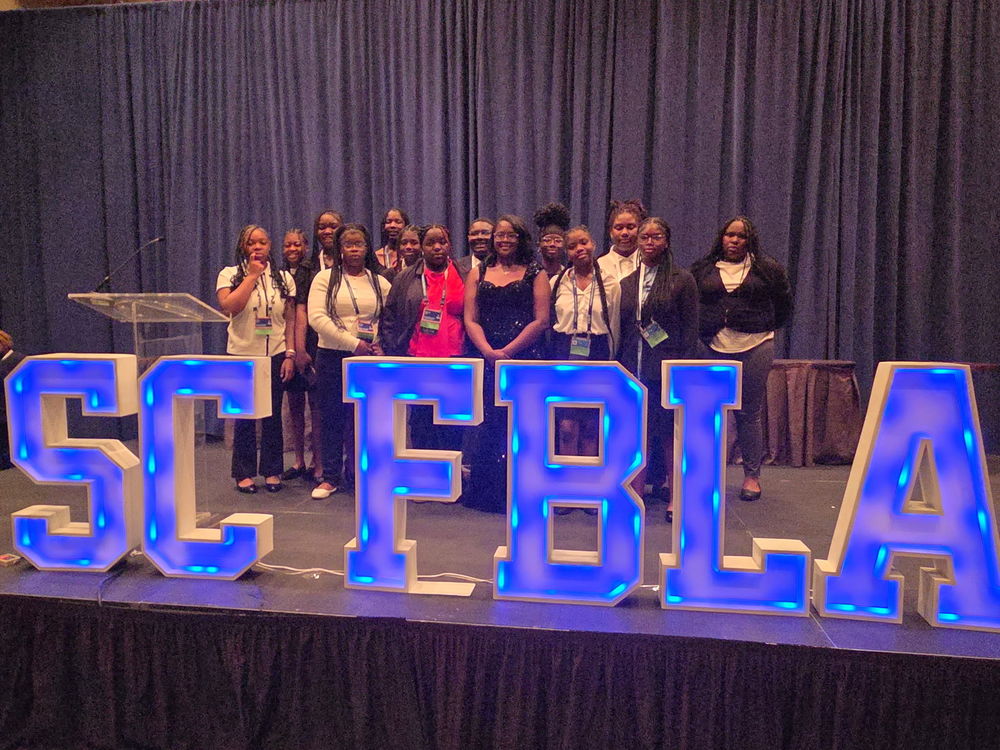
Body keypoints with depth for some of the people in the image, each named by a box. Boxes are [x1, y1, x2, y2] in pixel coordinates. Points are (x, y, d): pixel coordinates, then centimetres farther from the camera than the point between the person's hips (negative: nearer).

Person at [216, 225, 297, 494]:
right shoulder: (230, 275, 1)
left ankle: (271, 470, 17)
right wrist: (252, 275, -13)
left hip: (275, 355, 2)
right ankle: (244, 473, 15)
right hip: (242, 355, -1)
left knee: (272, 416, 6)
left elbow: (290, 320, 6)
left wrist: (290, 355, -2)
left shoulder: (283, 278, 7)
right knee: (244, 416, 3)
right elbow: (228, 307, -17)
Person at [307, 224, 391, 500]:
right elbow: (316, 317, -8)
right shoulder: (325, 278, 3)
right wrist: (352, 343, -14)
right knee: (332, 417, 4)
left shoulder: (380, 282, 11)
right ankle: (330, 477, 15)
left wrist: (381, 345, -10)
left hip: (370, 360, 1)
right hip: (332, 357, -1)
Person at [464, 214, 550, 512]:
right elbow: (471, 319, 7)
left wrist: (507, 352, -10)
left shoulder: (535, 274, 7)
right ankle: (487, 492, 12)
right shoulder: (478, 273, 14)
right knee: (487, 424, 3)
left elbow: (541, 321, -2)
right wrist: (489, 352, -10)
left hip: (524, 360, -2)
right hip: (486, 361, 2)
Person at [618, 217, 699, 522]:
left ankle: (674, 497, 15)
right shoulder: (627, 282, 11)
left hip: (668, 368, -3)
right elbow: (621, 329, 12)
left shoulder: (682, 280, 0)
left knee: (670, 432, 4)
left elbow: (691, 328, -2)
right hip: (635, 368, 3)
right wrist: (619, 367, 5)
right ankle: (636, 495, 14)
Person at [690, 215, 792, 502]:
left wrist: (769, 329, 16)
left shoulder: (766, 268, 6)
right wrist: (700, 331, 10)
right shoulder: (703, 269, 7)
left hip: (754, 348, -1)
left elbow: (784, 302, 18)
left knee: (750, 413, 5)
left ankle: (752, 475, 16)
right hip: (713, 349, 1)